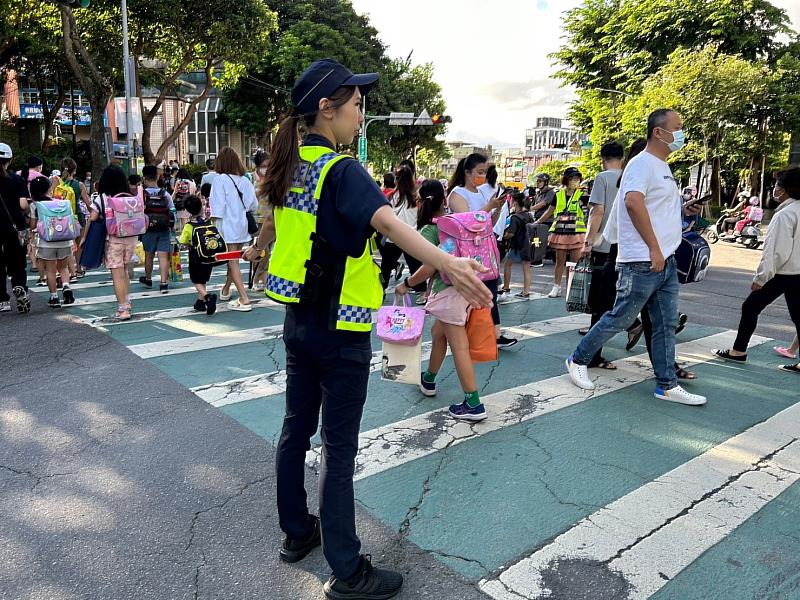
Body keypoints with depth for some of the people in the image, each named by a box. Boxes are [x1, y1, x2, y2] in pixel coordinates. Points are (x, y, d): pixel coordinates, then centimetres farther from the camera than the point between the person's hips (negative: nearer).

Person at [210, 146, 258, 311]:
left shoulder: (220, 180, -8)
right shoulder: (245, 181, 4)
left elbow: (218, 207, -12)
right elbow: (254, 206, 7)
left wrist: (215, 227, -7)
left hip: (227, 226, -5)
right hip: (242, 226, 5)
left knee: (232, 262, -3)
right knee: (234, 259, 19)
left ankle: (244, 299, -10)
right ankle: (225, 290, 38)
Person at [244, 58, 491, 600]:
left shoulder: (291, 167, 7)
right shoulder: (341, 170, -18)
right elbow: (387, 221, -38)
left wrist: (257, 248, 47)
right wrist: (447, 264, -52)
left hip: (299, 321, 9)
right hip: (340, 331, -8)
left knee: (297, 428, 18)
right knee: (339, 449, 0)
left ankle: (297, 533, 37)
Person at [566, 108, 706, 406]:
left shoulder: (662, 166, 20)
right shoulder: (643, 163, -11)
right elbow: (633, 201, -28)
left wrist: (681, 210, 16)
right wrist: (653, 248, -25)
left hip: (666, 262, 9)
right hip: (643, 263, -9)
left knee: (666, 325, 9)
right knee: (620, 318, 0)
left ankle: (667, 385, 17)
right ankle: (578, 360, 17)